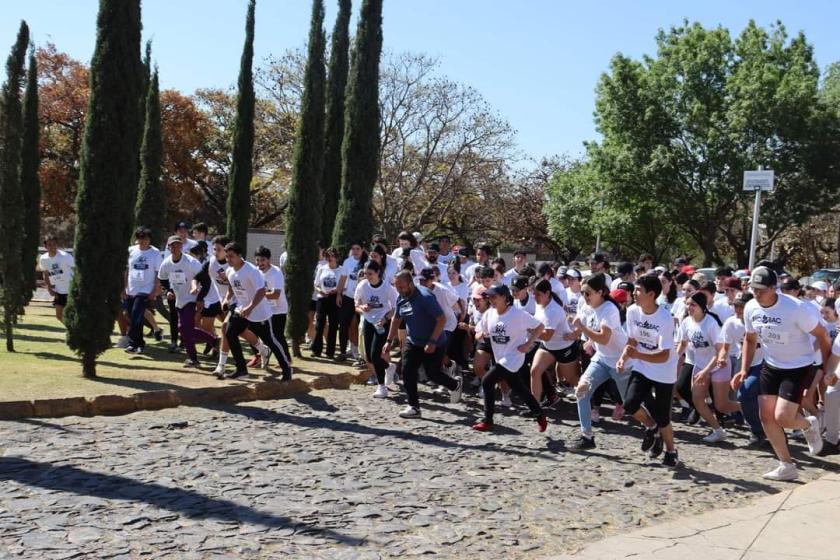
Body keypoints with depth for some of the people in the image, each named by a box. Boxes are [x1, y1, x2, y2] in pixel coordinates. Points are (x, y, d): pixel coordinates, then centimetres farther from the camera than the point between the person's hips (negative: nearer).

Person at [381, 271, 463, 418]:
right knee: (407, 373, -4)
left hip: (433, 344, -7)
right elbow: (396, 320, 14)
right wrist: (389, 341, 10)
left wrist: (432, 342, -28)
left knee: (432, 374, 3)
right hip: (413, 342, 7)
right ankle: (414, 407, 5)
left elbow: (442, 319, -25)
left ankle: (456, 385, 33)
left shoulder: (425, 297, -25)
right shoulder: (401, 298, -1)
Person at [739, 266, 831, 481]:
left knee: (782, 418, -15)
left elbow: (822, 335, -14)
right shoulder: (750, 308, -8)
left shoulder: (796, 308, -26)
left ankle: (809, 425, 21)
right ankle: (787, 466, 16)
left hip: (798, 367, -6)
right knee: (766, 416, 3)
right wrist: (744, 369, 2)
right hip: (770, 366, 6)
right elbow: (750, 339, 9)